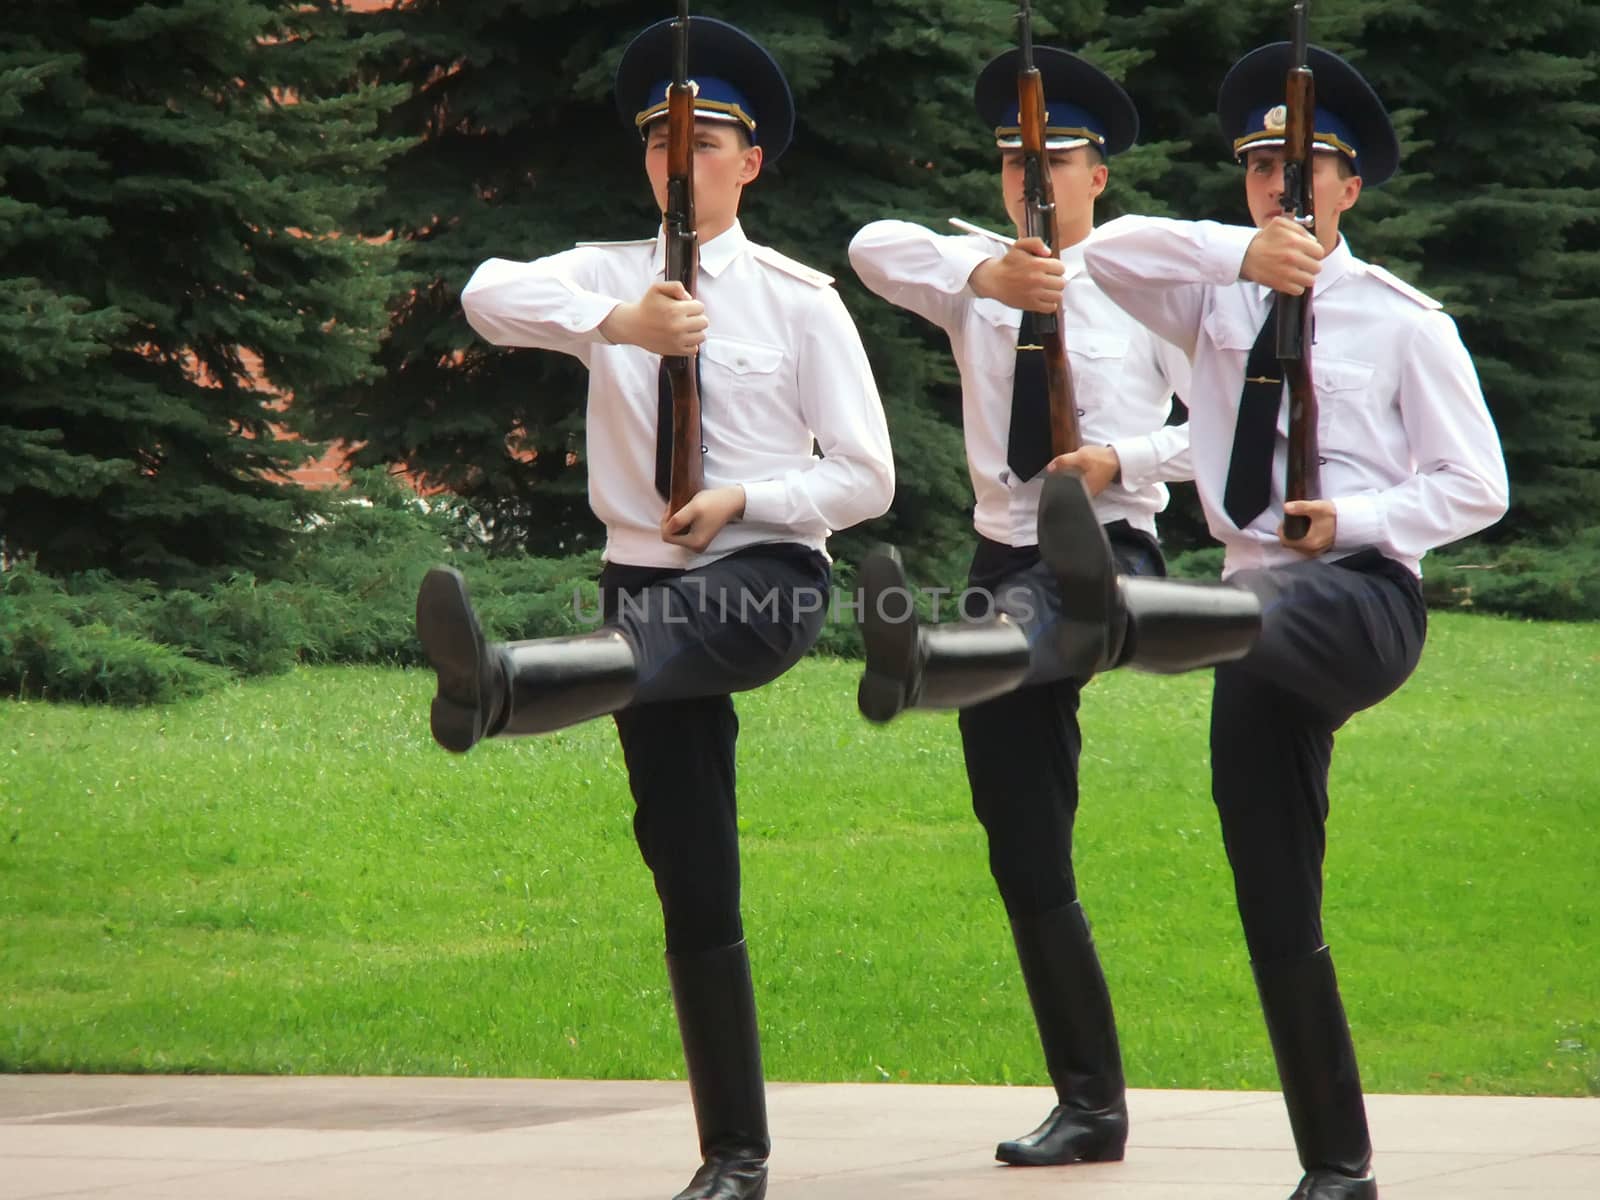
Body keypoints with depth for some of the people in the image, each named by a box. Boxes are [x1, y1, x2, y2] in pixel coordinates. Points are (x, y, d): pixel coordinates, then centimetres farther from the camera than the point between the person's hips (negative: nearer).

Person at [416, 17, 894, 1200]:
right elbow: (490, 295, -16)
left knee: (660, 638, -40)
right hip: (647, 579, 3)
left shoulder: (799, 299, 2)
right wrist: (616, 323, -33)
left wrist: (743, 499, -15)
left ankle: (501, 682, -71)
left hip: (768, 579, -3)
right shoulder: (608, 274, 6)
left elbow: (866, 479, 2)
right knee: (693, 883, 2)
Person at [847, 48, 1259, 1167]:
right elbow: (873, 248, -12)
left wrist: (1123, 459, -15)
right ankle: (1089, 1105, 11)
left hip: (1114, 558, -5)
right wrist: (985, 276, -30)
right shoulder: (976, 276, 9)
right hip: (1008, 564, 5)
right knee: (1027, 864, 4)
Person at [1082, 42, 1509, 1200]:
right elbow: (1108, 252, -5)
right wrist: (1245, 254, -18)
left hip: (1363, 597, -4)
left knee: (1233, 630, -41)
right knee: (1278, 917, 3)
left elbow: (1476, 487, 2)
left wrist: (1351, 518, -15)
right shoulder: (1221, 299, 12)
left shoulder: (1403, 321, 3)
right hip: (1261, 601, 4)